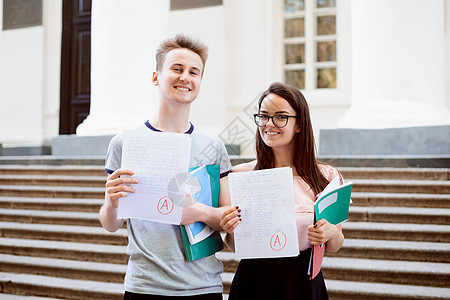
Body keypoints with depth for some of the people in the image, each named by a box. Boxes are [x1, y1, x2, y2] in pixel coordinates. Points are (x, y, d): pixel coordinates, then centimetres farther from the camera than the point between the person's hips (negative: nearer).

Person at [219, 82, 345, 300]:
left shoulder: (325, 176, -2)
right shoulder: (241, 174, -3)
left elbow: (334, 247, 8)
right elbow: (235, 246, 6)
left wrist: (331, 233, -15)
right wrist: (231, 231, -16)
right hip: (253, 282, 0)